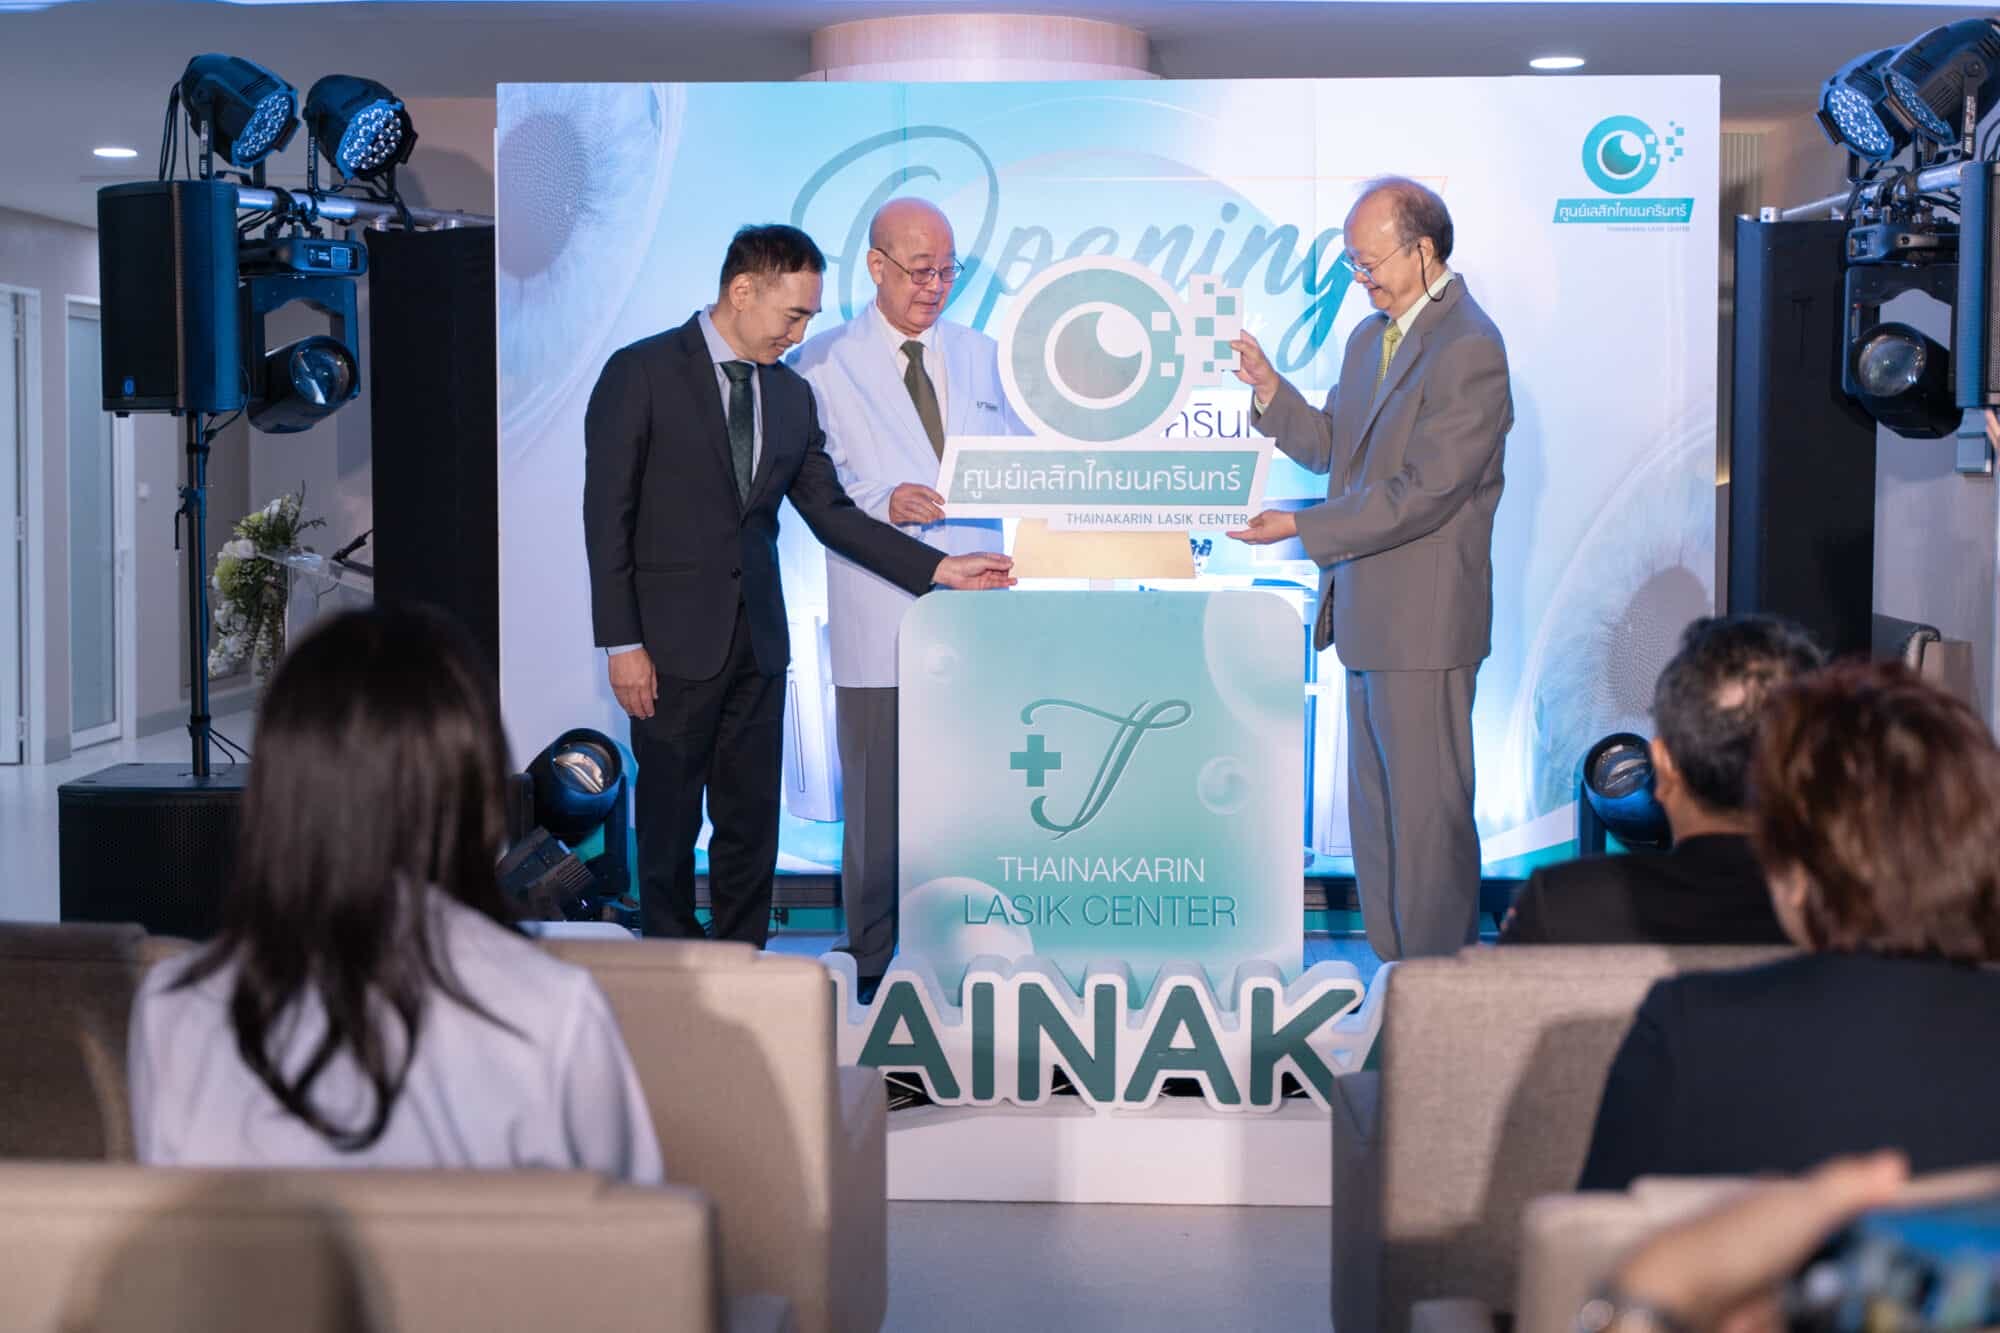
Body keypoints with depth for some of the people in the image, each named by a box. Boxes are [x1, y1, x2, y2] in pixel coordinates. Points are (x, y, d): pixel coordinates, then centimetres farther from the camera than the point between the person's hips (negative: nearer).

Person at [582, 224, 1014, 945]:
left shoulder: (791, 395, 11)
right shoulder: (641, 373, -7)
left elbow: (830, 512, 11)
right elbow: (608, 513, -8)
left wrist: (941, 568, 1)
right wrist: (622, 643, -13)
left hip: (757, 637, 5)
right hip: (674, 637, -5)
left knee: (753, 819, 8)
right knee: (670, 819, 3)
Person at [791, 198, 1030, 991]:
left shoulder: (981, 358, 18)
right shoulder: (824, 367, 3)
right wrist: (886, 504, -19)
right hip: (880, 617, -3)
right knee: (877, 792, 0)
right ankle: (869, 959, 11)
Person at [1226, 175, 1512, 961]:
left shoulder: (1468, 349, -17)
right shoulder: (1370, 337, 14)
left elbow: (1423, 492, -21)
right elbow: (1332, 448, 17)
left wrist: (1300, 528, -20)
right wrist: (1270, 392, 1)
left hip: (1424, 622, -9)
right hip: (1366, 613, 9)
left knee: (1426, 810, -2)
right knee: (1374, 808, 15)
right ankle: (1392, 972, 24)